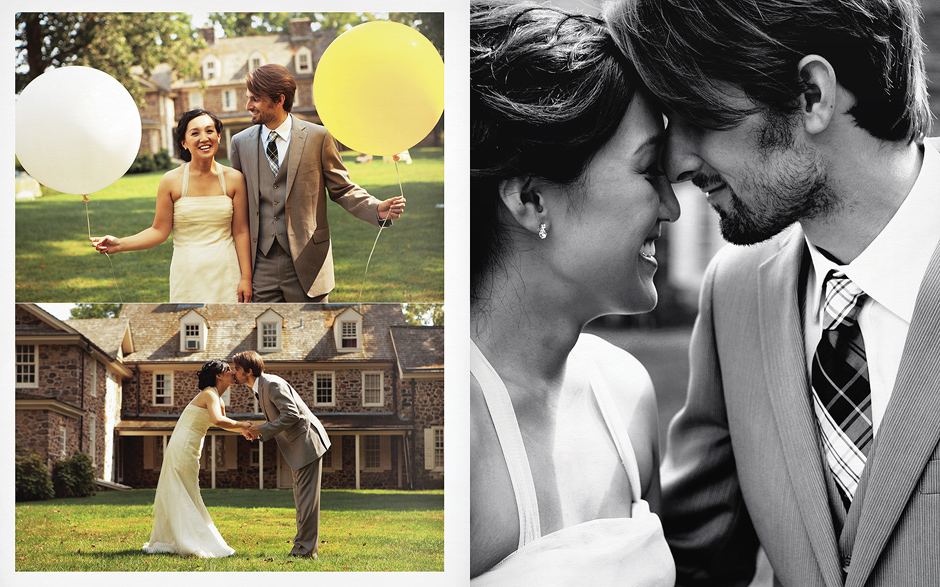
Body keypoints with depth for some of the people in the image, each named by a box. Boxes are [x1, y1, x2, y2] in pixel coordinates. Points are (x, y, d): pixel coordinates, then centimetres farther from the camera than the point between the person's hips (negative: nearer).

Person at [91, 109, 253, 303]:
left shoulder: (234, 178, 1)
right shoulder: (172, 181, -3)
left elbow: (241, 232, 2)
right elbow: (160, 231, 0)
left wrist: (246, 278, -2)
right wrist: (119, 245, -12)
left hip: (226, 272, 1)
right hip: (189, 273, -1)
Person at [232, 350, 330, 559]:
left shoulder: (272, 384, -18)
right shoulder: (261, 387, 13)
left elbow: (291, 415, -24)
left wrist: (262, 430, -18)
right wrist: (258, 432, 3)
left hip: (307, 441, -11)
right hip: (297, 445, 11)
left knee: (306, 496, -8)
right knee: (302, 497, 14)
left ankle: (306, 549, -6)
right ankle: (305, 544, 21)